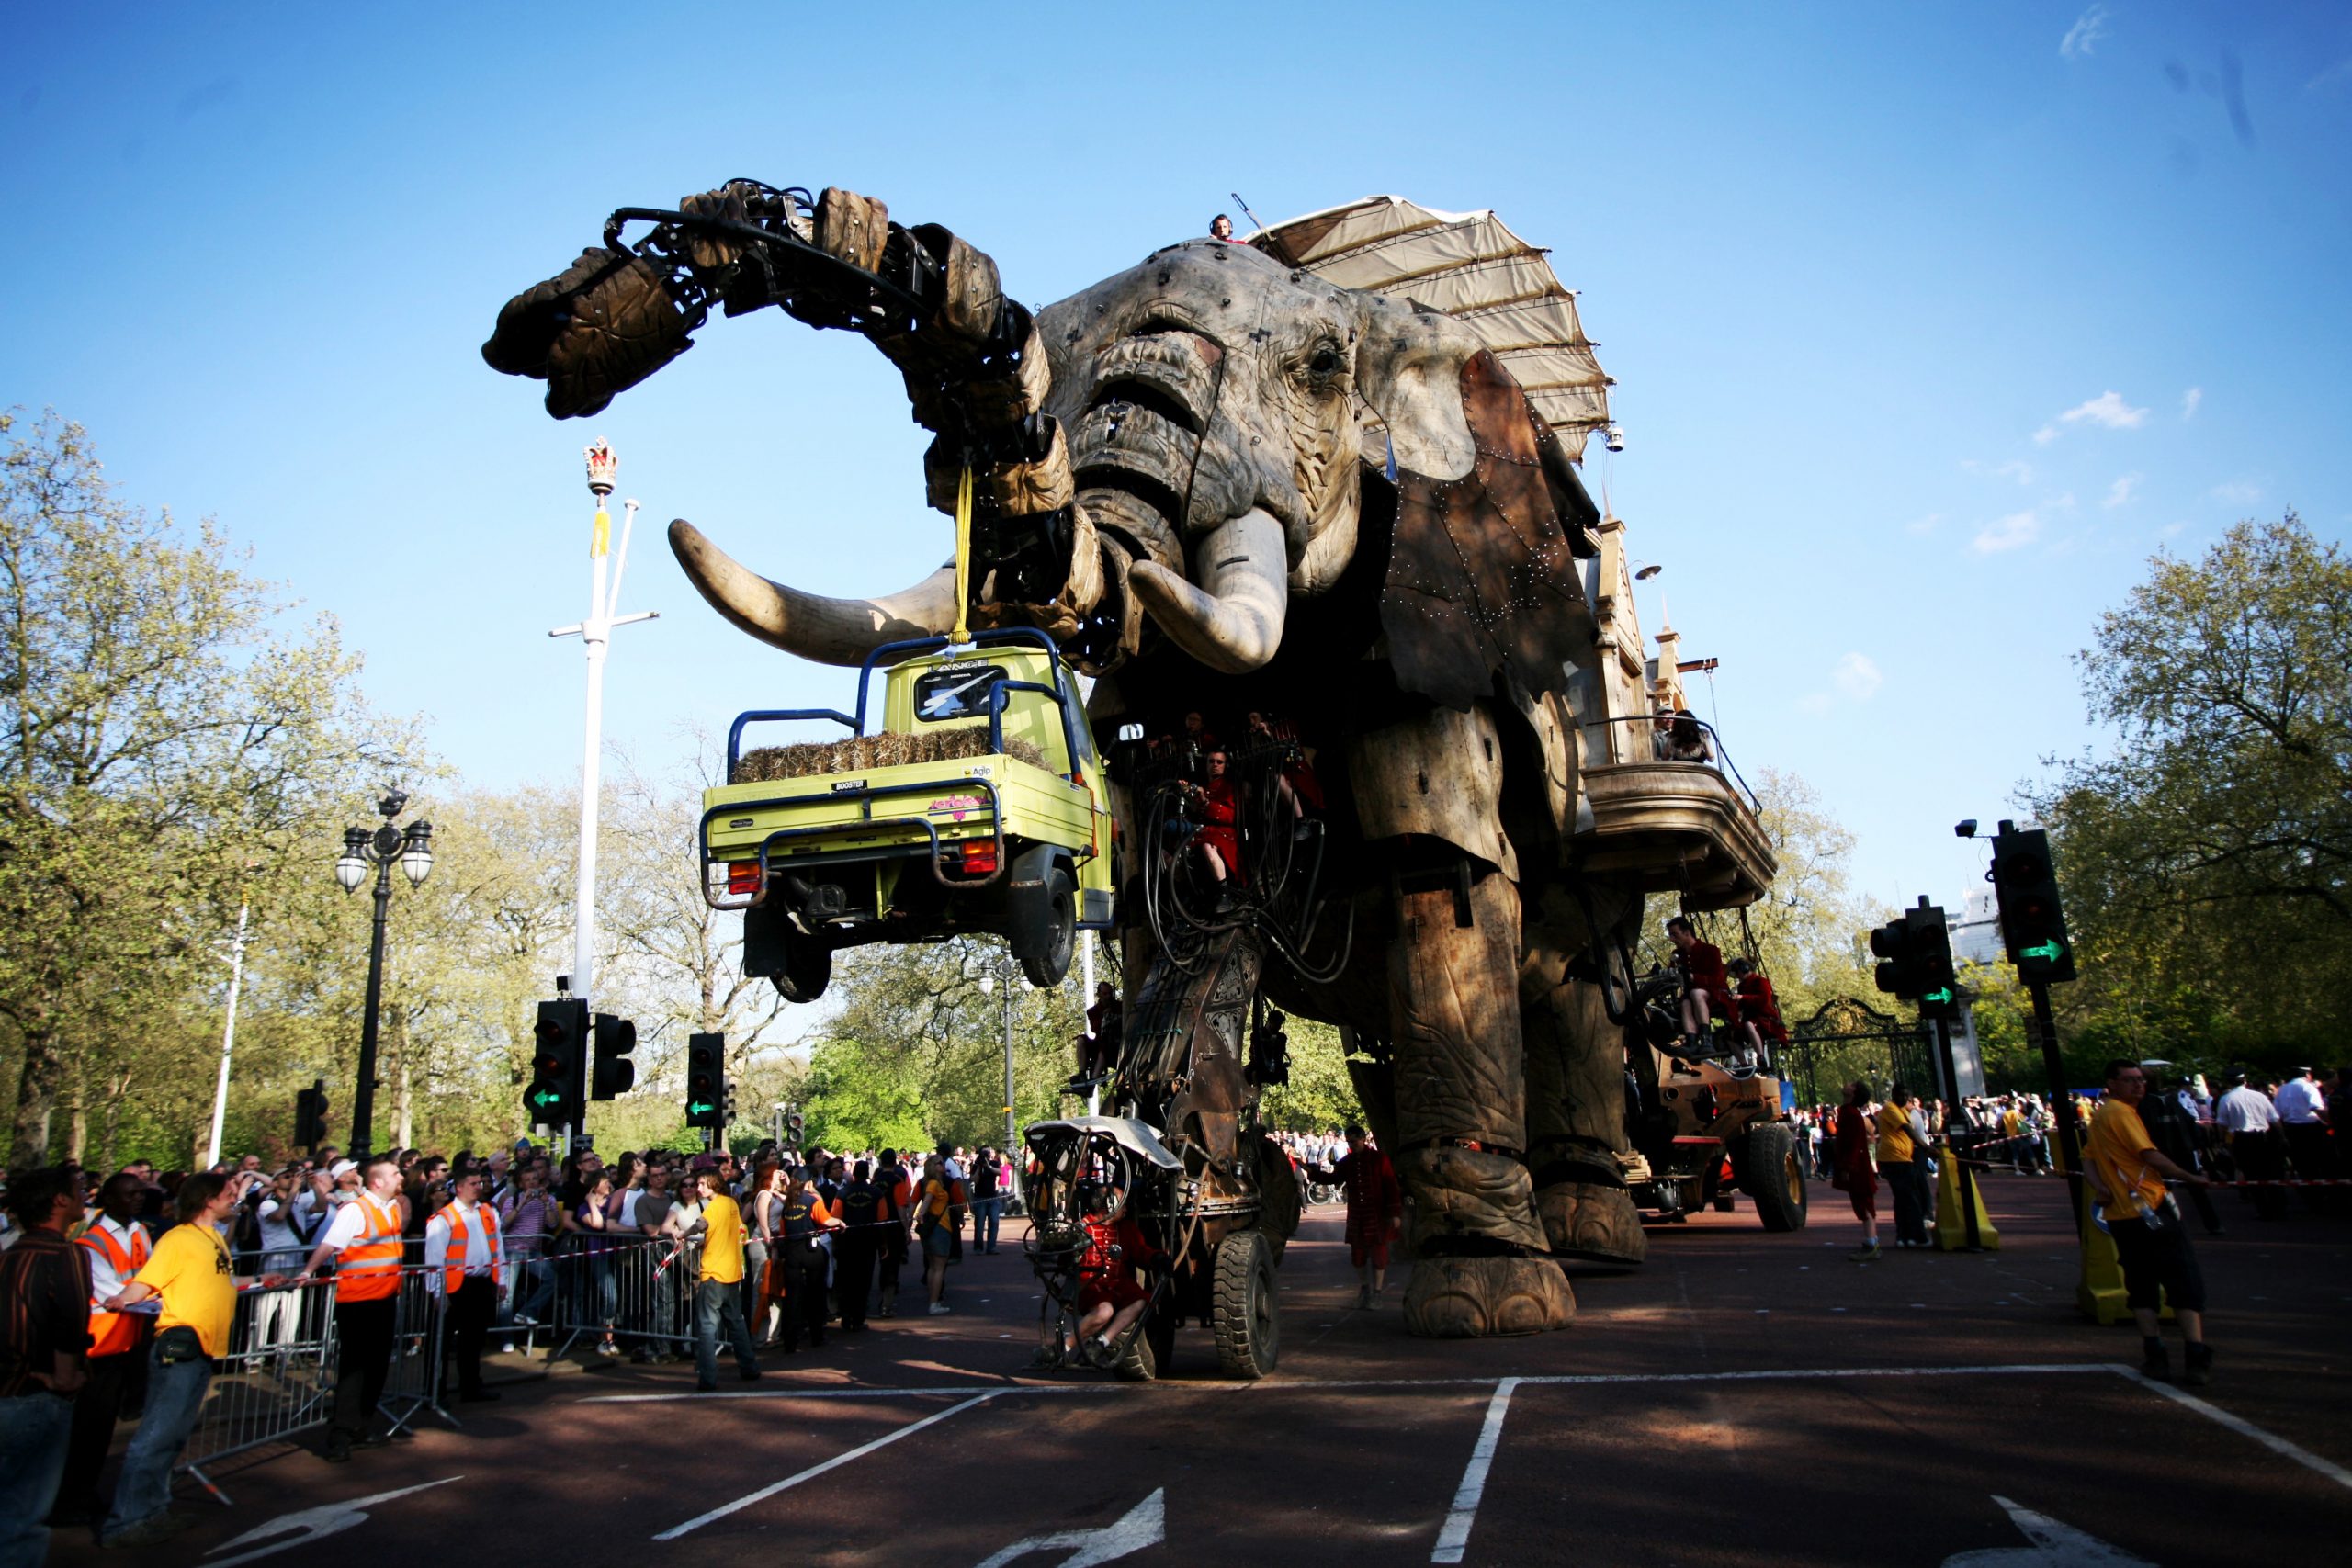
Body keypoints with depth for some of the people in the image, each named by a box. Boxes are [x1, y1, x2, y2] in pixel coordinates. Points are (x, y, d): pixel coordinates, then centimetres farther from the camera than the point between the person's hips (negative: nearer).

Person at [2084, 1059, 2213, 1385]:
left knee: (2141, 1285, 12)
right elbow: (2150, 1156, -15)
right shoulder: (2121, 1112, -11)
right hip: (2148, 1208, -8)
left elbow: (2088, 1160, 16)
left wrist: (2099, 1187, 0)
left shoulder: (2099, 1116, 17)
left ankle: (2154, 1356, 9)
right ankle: (2195, 1357, -6)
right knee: (2184, 1279, -3)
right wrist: (2192, 1178, -4)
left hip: (2120, 1215, 8)